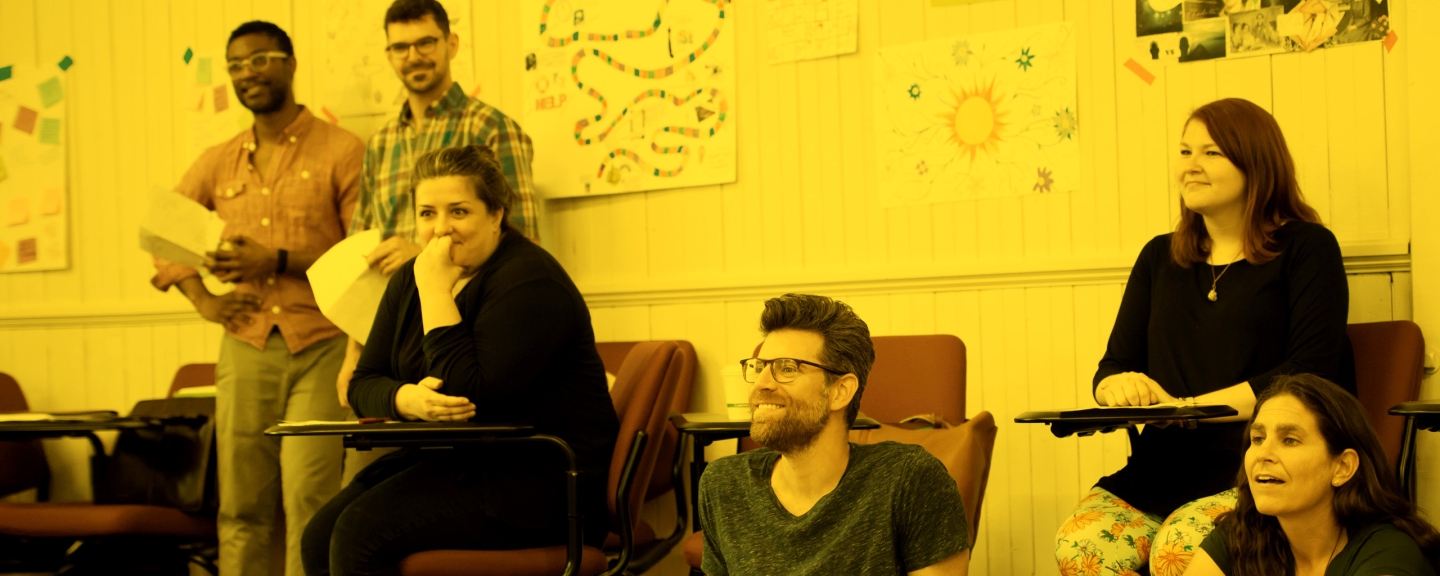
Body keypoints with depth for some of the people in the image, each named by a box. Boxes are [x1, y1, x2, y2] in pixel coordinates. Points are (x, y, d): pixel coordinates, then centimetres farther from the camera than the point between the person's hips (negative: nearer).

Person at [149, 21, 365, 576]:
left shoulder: (340, 151, -1)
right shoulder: (217, 163, 14)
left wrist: (280, 262, -15)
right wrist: (201, 298, 9)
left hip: (320, 346, -4)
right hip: (246, 347, 5)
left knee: (307, 497, -13)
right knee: (239, 505, 5)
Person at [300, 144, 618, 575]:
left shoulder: (529, 281, -15)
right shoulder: (410, 278, 11)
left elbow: (471, 395, -24)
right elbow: (364, 383, 9)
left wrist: (436, 290, -20)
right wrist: (407, 399, -16)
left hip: (541, 477, -8)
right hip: (450, 460, 8)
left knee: (361, 533, -24)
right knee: (321, 536, -13)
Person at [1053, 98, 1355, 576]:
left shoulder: (1307, 248, 3)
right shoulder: (1160, 258, 20)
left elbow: (1309, 373, -8)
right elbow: (1111, 366, 18)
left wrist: (1190, 406, -13)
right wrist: (1118, 387, -8)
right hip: (1165, 468, 5)